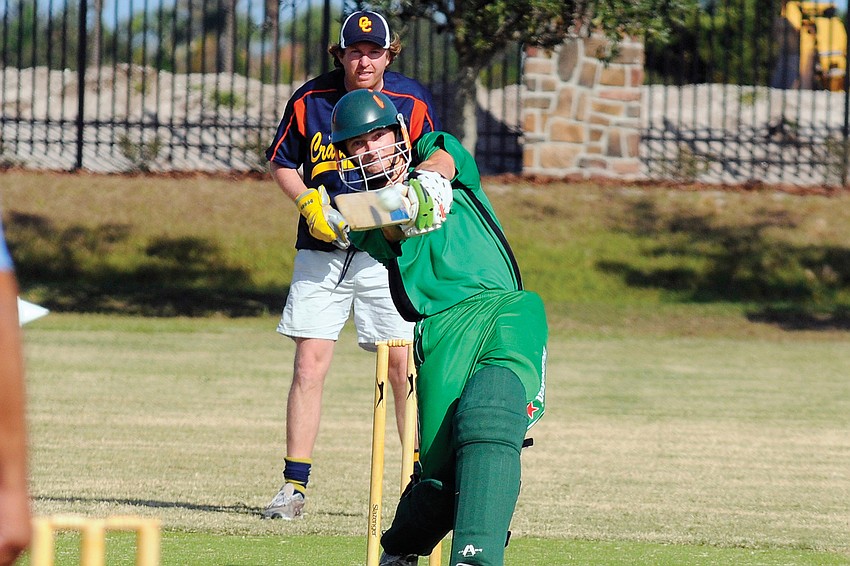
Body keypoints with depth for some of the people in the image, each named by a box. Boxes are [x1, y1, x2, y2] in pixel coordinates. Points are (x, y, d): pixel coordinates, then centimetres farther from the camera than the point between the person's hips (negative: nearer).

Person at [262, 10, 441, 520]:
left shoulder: (413, 102, -3)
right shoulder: (310, 100, -1)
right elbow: (282, 162, 10)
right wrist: (310, 204, -7)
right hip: (322, 248, 1)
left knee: (402, 365, -6)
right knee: (309, 364, -3)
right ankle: (295, 487, 3)